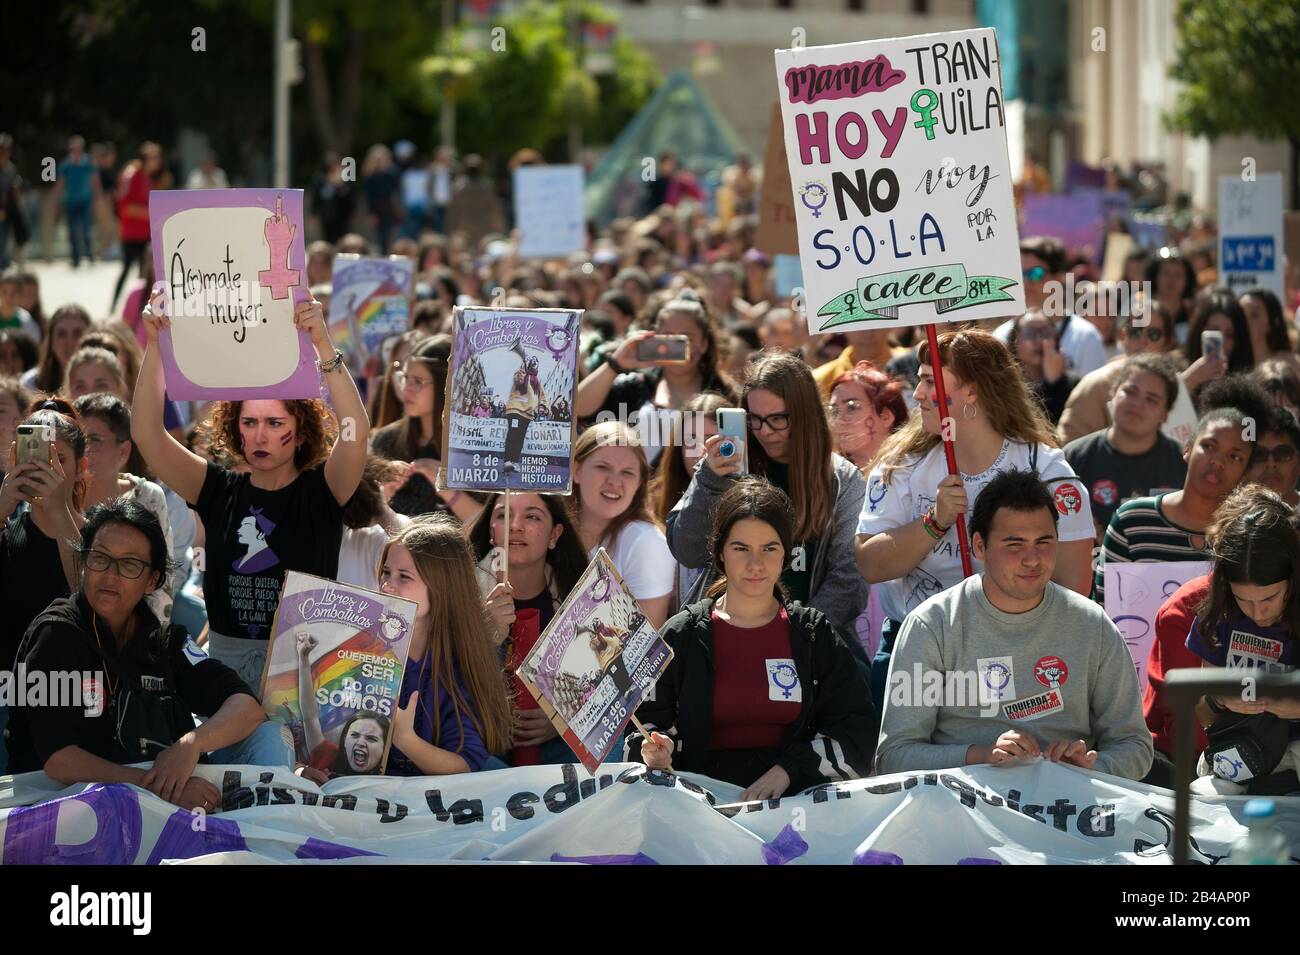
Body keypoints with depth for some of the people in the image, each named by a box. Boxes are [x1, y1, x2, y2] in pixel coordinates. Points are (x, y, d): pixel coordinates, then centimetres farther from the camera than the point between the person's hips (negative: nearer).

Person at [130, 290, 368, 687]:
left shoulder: (321, 490, 3)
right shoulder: (220, 490, 9)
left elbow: (356, 430, -15)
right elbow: (146, 434, 2)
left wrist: (323, 345, -24)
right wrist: (155, 345, -8)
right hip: (225, 654, 2)